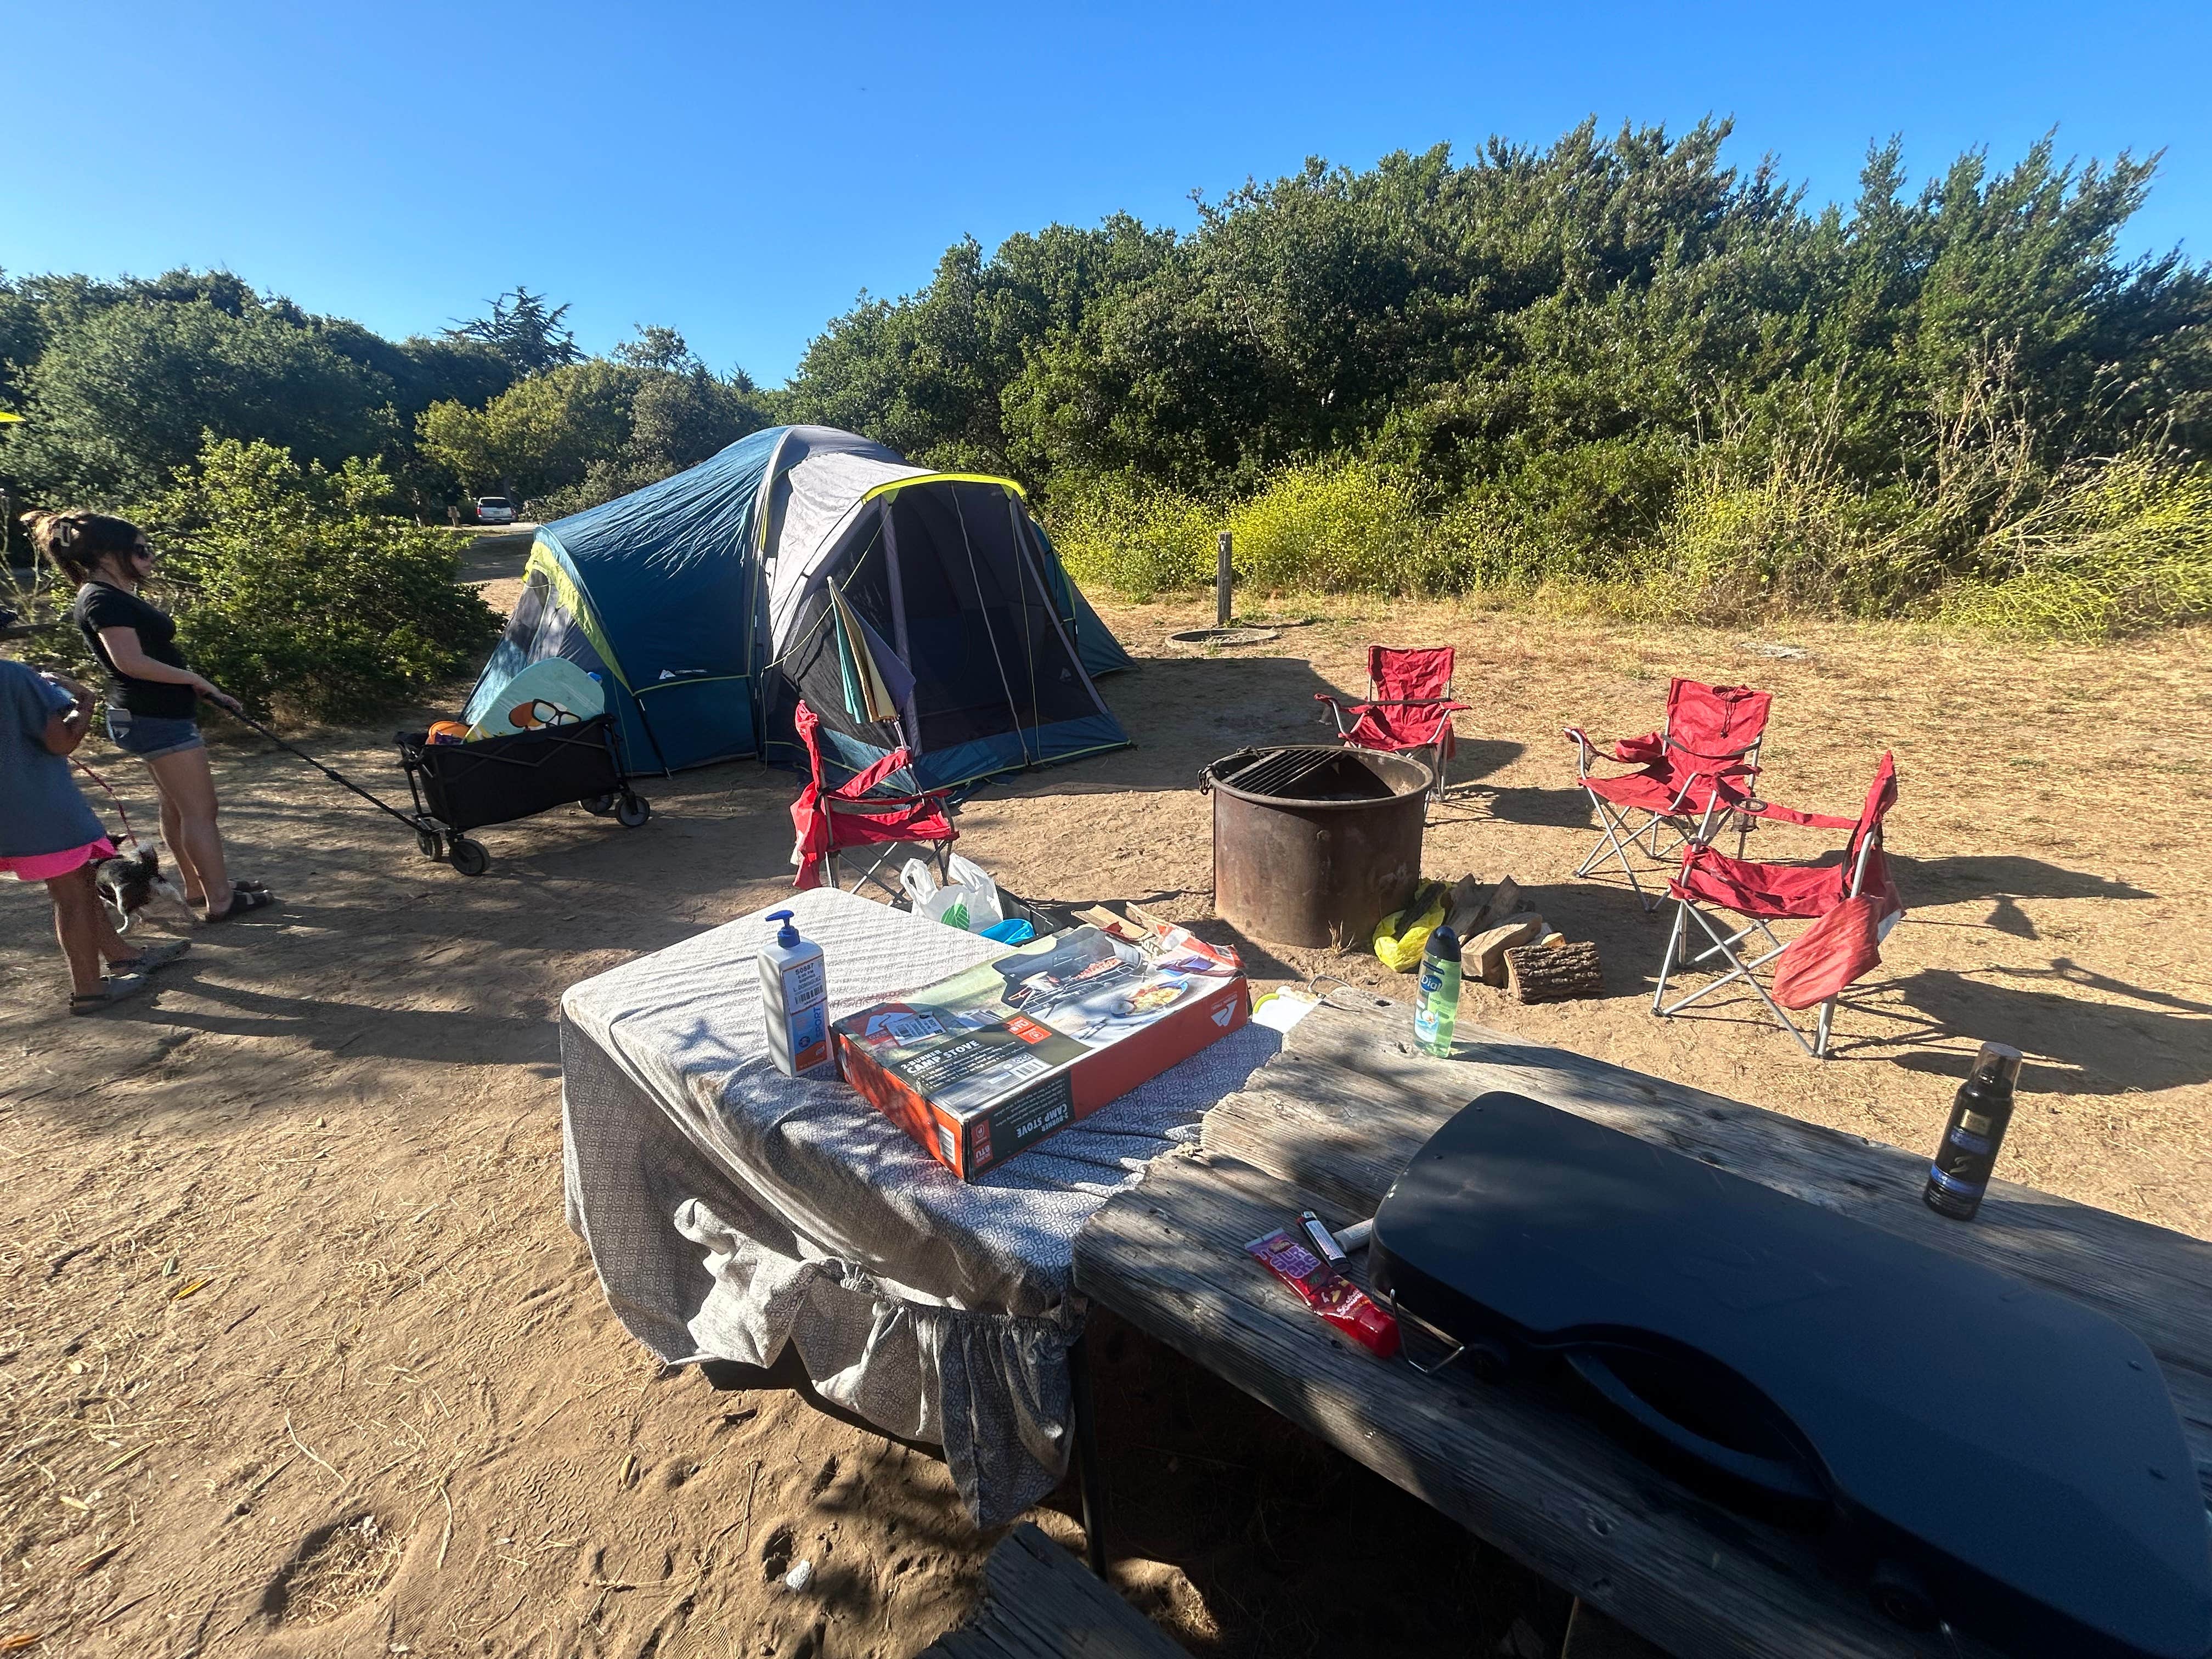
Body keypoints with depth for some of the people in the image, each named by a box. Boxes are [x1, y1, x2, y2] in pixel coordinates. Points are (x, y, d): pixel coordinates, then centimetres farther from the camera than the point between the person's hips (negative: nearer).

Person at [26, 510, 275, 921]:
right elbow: (132, 662, -26)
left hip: (155, 714, 11)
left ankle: (198, 887, 27)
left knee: (179, 807, 17)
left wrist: (207, 691, 15)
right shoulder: (103, 600, -17)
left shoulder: (116, 597, 14)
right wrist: (194, 679, -15)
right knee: (200, 810, -7)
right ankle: (220, 900, -3)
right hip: (156, 718, -11)